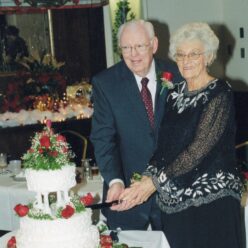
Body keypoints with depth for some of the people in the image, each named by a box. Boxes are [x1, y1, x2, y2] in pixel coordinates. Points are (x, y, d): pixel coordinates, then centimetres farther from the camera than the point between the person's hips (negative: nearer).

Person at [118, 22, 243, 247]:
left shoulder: (219, 94, -11)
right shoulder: (175, 93, 9)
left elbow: (199, 148, -17)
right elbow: (165, 143, 9)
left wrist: (156, 181, -17)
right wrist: (148, 178, -7)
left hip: (211, 198, -5)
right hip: (175, 198, 6)